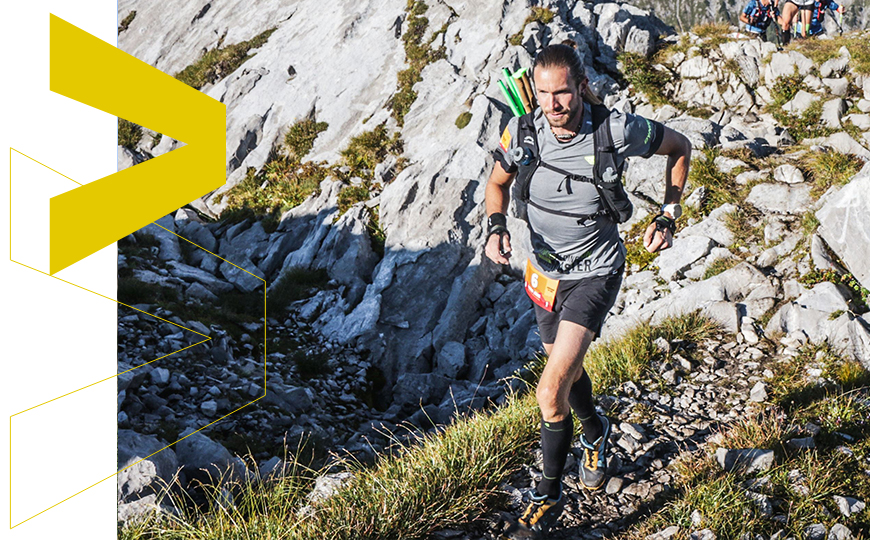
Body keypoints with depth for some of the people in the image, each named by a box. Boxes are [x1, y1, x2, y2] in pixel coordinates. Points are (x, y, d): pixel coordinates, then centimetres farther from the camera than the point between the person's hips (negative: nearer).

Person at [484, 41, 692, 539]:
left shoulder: (617, 130, -22)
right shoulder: (523, 133, -14)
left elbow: (680, 147, -2)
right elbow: (498, 182, 6)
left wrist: (669, 216, -7)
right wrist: (497, 228, -13)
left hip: (596, 273, -4)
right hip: (546, 270, 5)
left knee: (550, 393, -17)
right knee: (567, 371, 24)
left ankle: (549, 498, 2)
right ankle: (596, 432, 56)